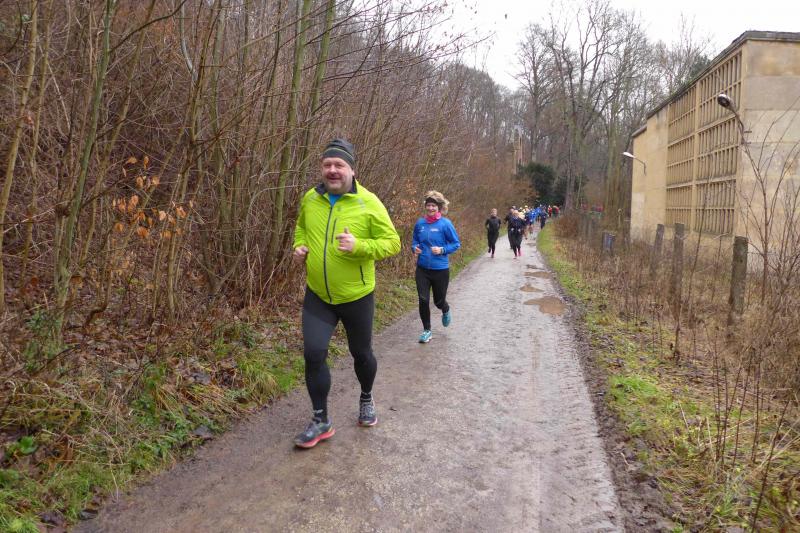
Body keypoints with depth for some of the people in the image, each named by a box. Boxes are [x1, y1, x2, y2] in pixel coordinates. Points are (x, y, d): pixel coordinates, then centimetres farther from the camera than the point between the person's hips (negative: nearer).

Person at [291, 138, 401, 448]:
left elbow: (392, 242, -13)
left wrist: (359, 246, -29)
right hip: (317, 296, 3)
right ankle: (321, 421, 13)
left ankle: (366, 399, 45)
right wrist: (300, 246, -1)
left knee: (361, 353, 15)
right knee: (313, 353, -6)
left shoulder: (368, 202, -14)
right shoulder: (310, 199, -1)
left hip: (356, 297, -2)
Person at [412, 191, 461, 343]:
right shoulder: (420, 223, 0)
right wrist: (415, 248, -8)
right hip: (422, 269, 2)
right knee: (423, 300, -2)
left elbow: (456, 243, -4)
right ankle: (427, 330, 16)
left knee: (438, 300, 11)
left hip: (440, 269, -2)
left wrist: (442, 250, -19)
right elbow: (415, 241, 14)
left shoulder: (445, 223, -11)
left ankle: (446, 311, 49)